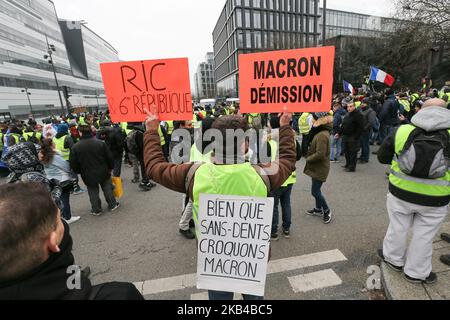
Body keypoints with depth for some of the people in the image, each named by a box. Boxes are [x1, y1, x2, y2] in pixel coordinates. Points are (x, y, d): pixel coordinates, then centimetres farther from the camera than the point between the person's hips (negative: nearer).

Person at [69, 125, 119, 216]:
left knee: (93, 192, 13)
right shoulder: (100, 143, -10)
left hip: (88, 175, 0)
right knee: (107, 188, 16)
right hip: (103, 172, 1)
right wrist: (110, 168, 10)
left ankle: (96, 210, 24)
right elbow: (109, 158, -5)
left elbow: (73, 164, -4)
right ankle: (112, 205, 26)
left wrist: (79, 172, 14)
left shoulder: (75, 147, -10)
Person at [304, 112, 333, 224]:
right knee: (316, 189, 20)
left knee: (315, 191, 0)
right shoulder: (320, 131, 7)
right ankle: (318, 209, 36)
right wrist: (309, 157, 0)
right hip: (317, 167, 10)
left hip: (320, 168, -10)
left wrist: (308, 159, -13)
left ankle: (327, 211, 19)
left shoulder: (322, 135, -25)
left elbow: (320, 154, -27)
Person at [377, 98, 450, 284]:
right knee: (424, 235, 15)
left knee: (398, 227, 20)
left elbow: (382, 157, 1)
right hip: (435, 199, 0)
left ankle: (394, 259, 40)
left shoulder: (402, 130, -8)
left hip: (401, 192, 1)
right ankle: (416, 272, 32)